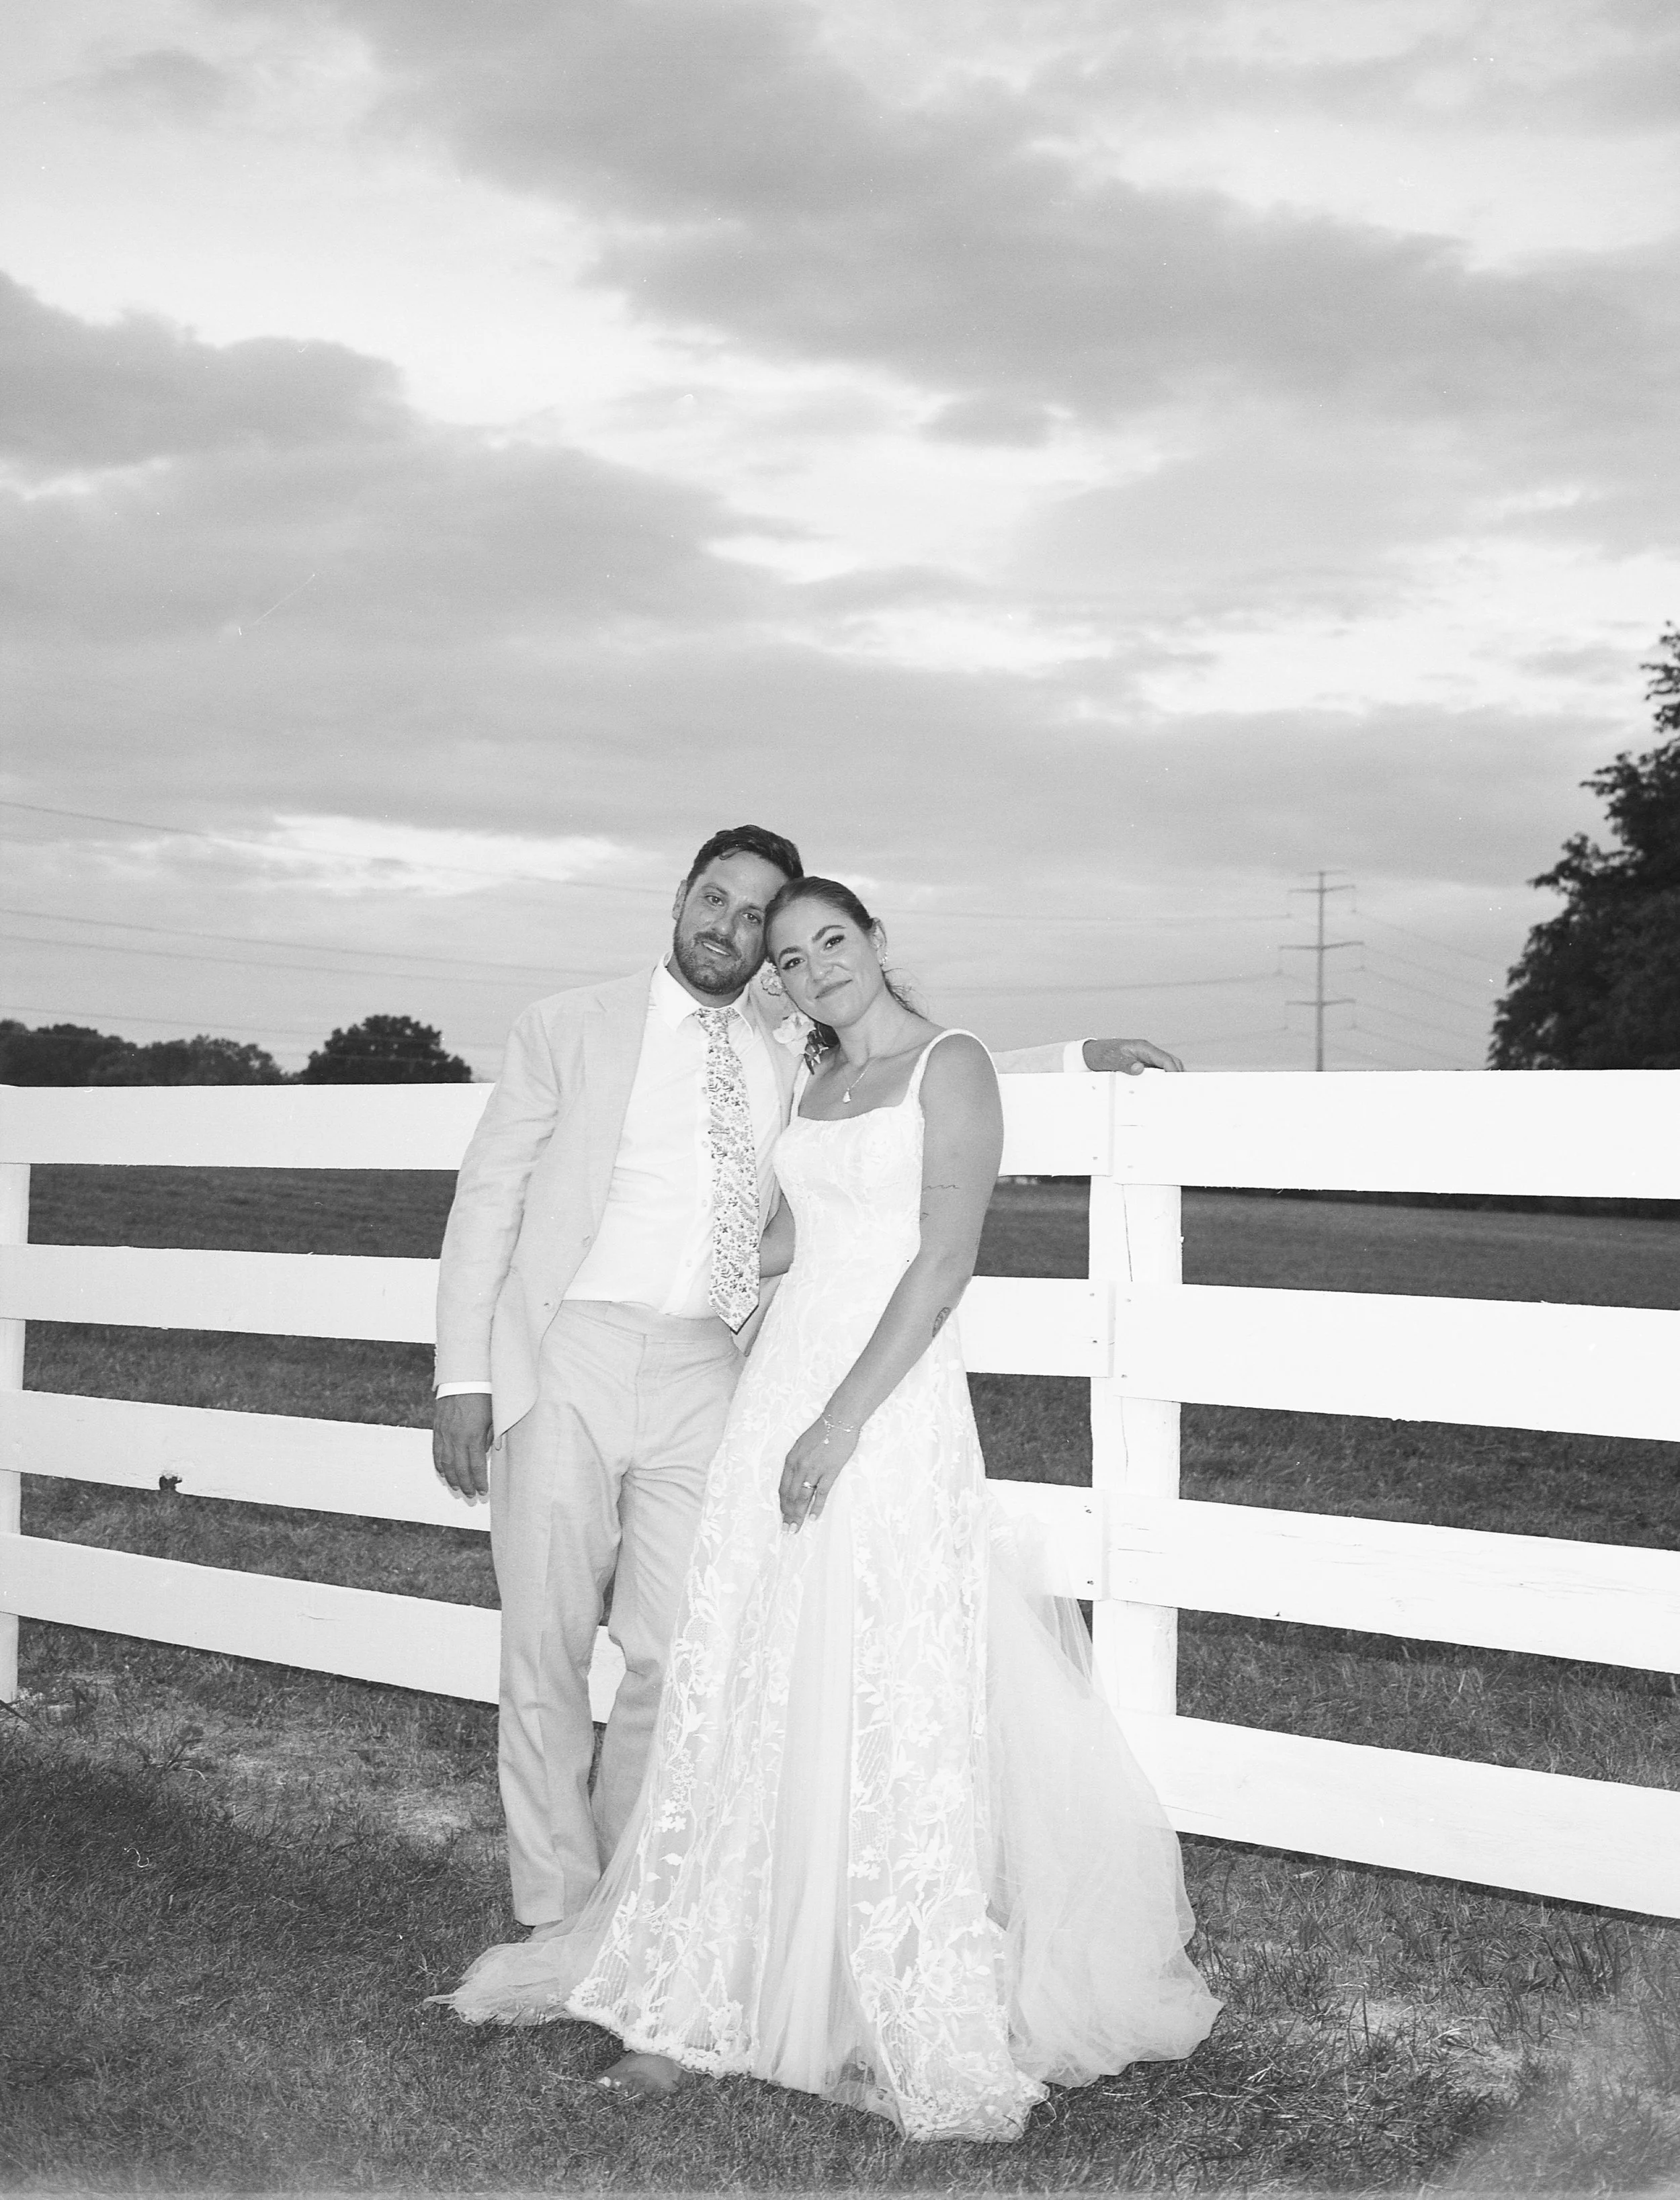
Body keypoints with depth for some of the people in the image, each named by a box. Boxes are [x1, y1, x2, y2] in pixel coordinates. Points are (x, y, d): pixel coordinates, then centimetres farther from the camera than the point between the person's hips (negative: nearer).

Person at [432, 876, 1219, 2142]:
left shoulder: (950, 1064, -5)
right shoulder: (818, 1082, 16)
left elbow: (945, 1260, -14)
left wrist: (843, 1419, -19)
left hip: (892, 1400, -7)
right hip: (783, 1381, 7)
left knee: (888, 1712, -3)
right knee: (744, 1694, 7)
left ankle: (915, 2035, 10)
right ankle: (703, 1991, 17)